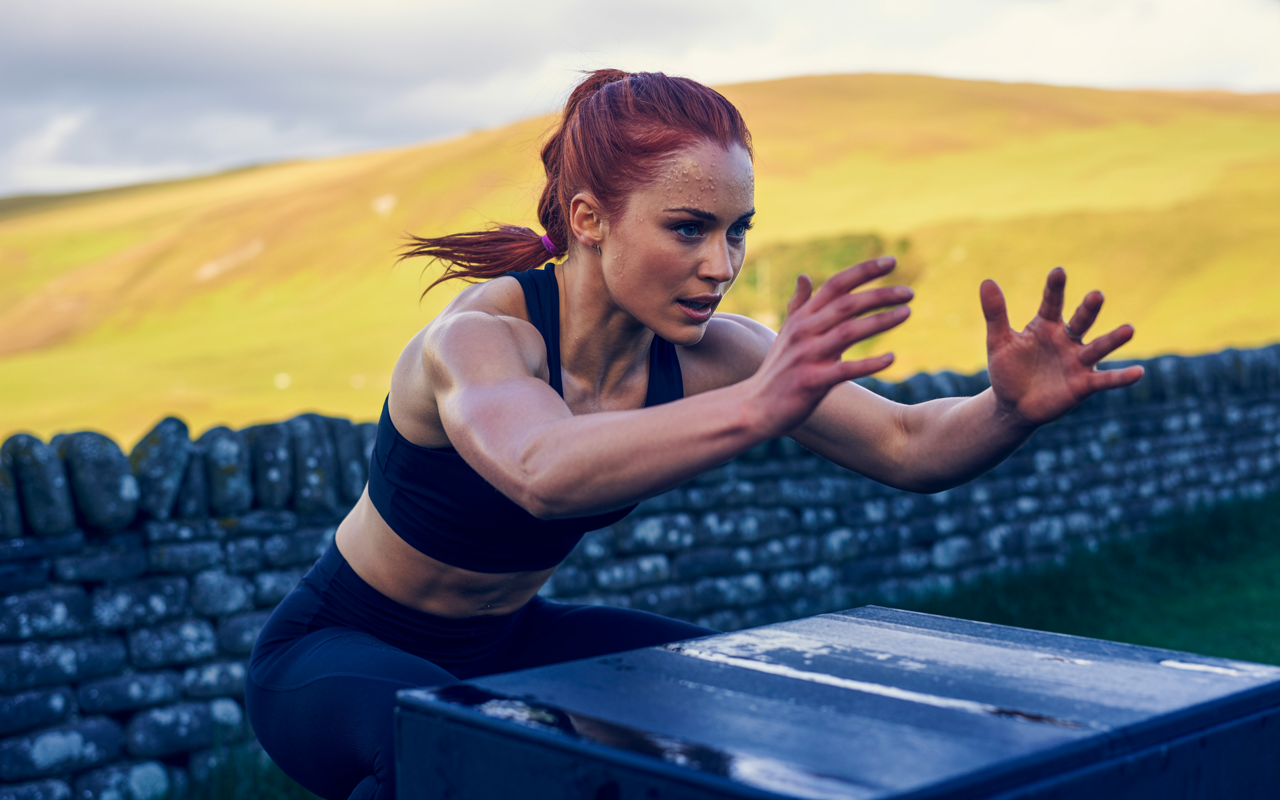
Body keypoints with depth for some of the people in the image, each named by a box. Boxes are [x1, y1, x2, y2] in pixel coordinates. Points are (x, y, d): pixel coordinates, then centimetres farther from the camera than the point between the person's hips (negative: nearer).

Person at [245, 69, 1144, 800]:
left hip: (508, 641, 6)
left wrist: (1010, 409, -40)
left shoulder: (704, 351, -15)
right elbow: (542, 471, -55)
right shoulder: (479, 337, -32)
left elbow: (909, 447, -19)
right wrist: (753, 408, -70)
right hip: (340, 650, -5)